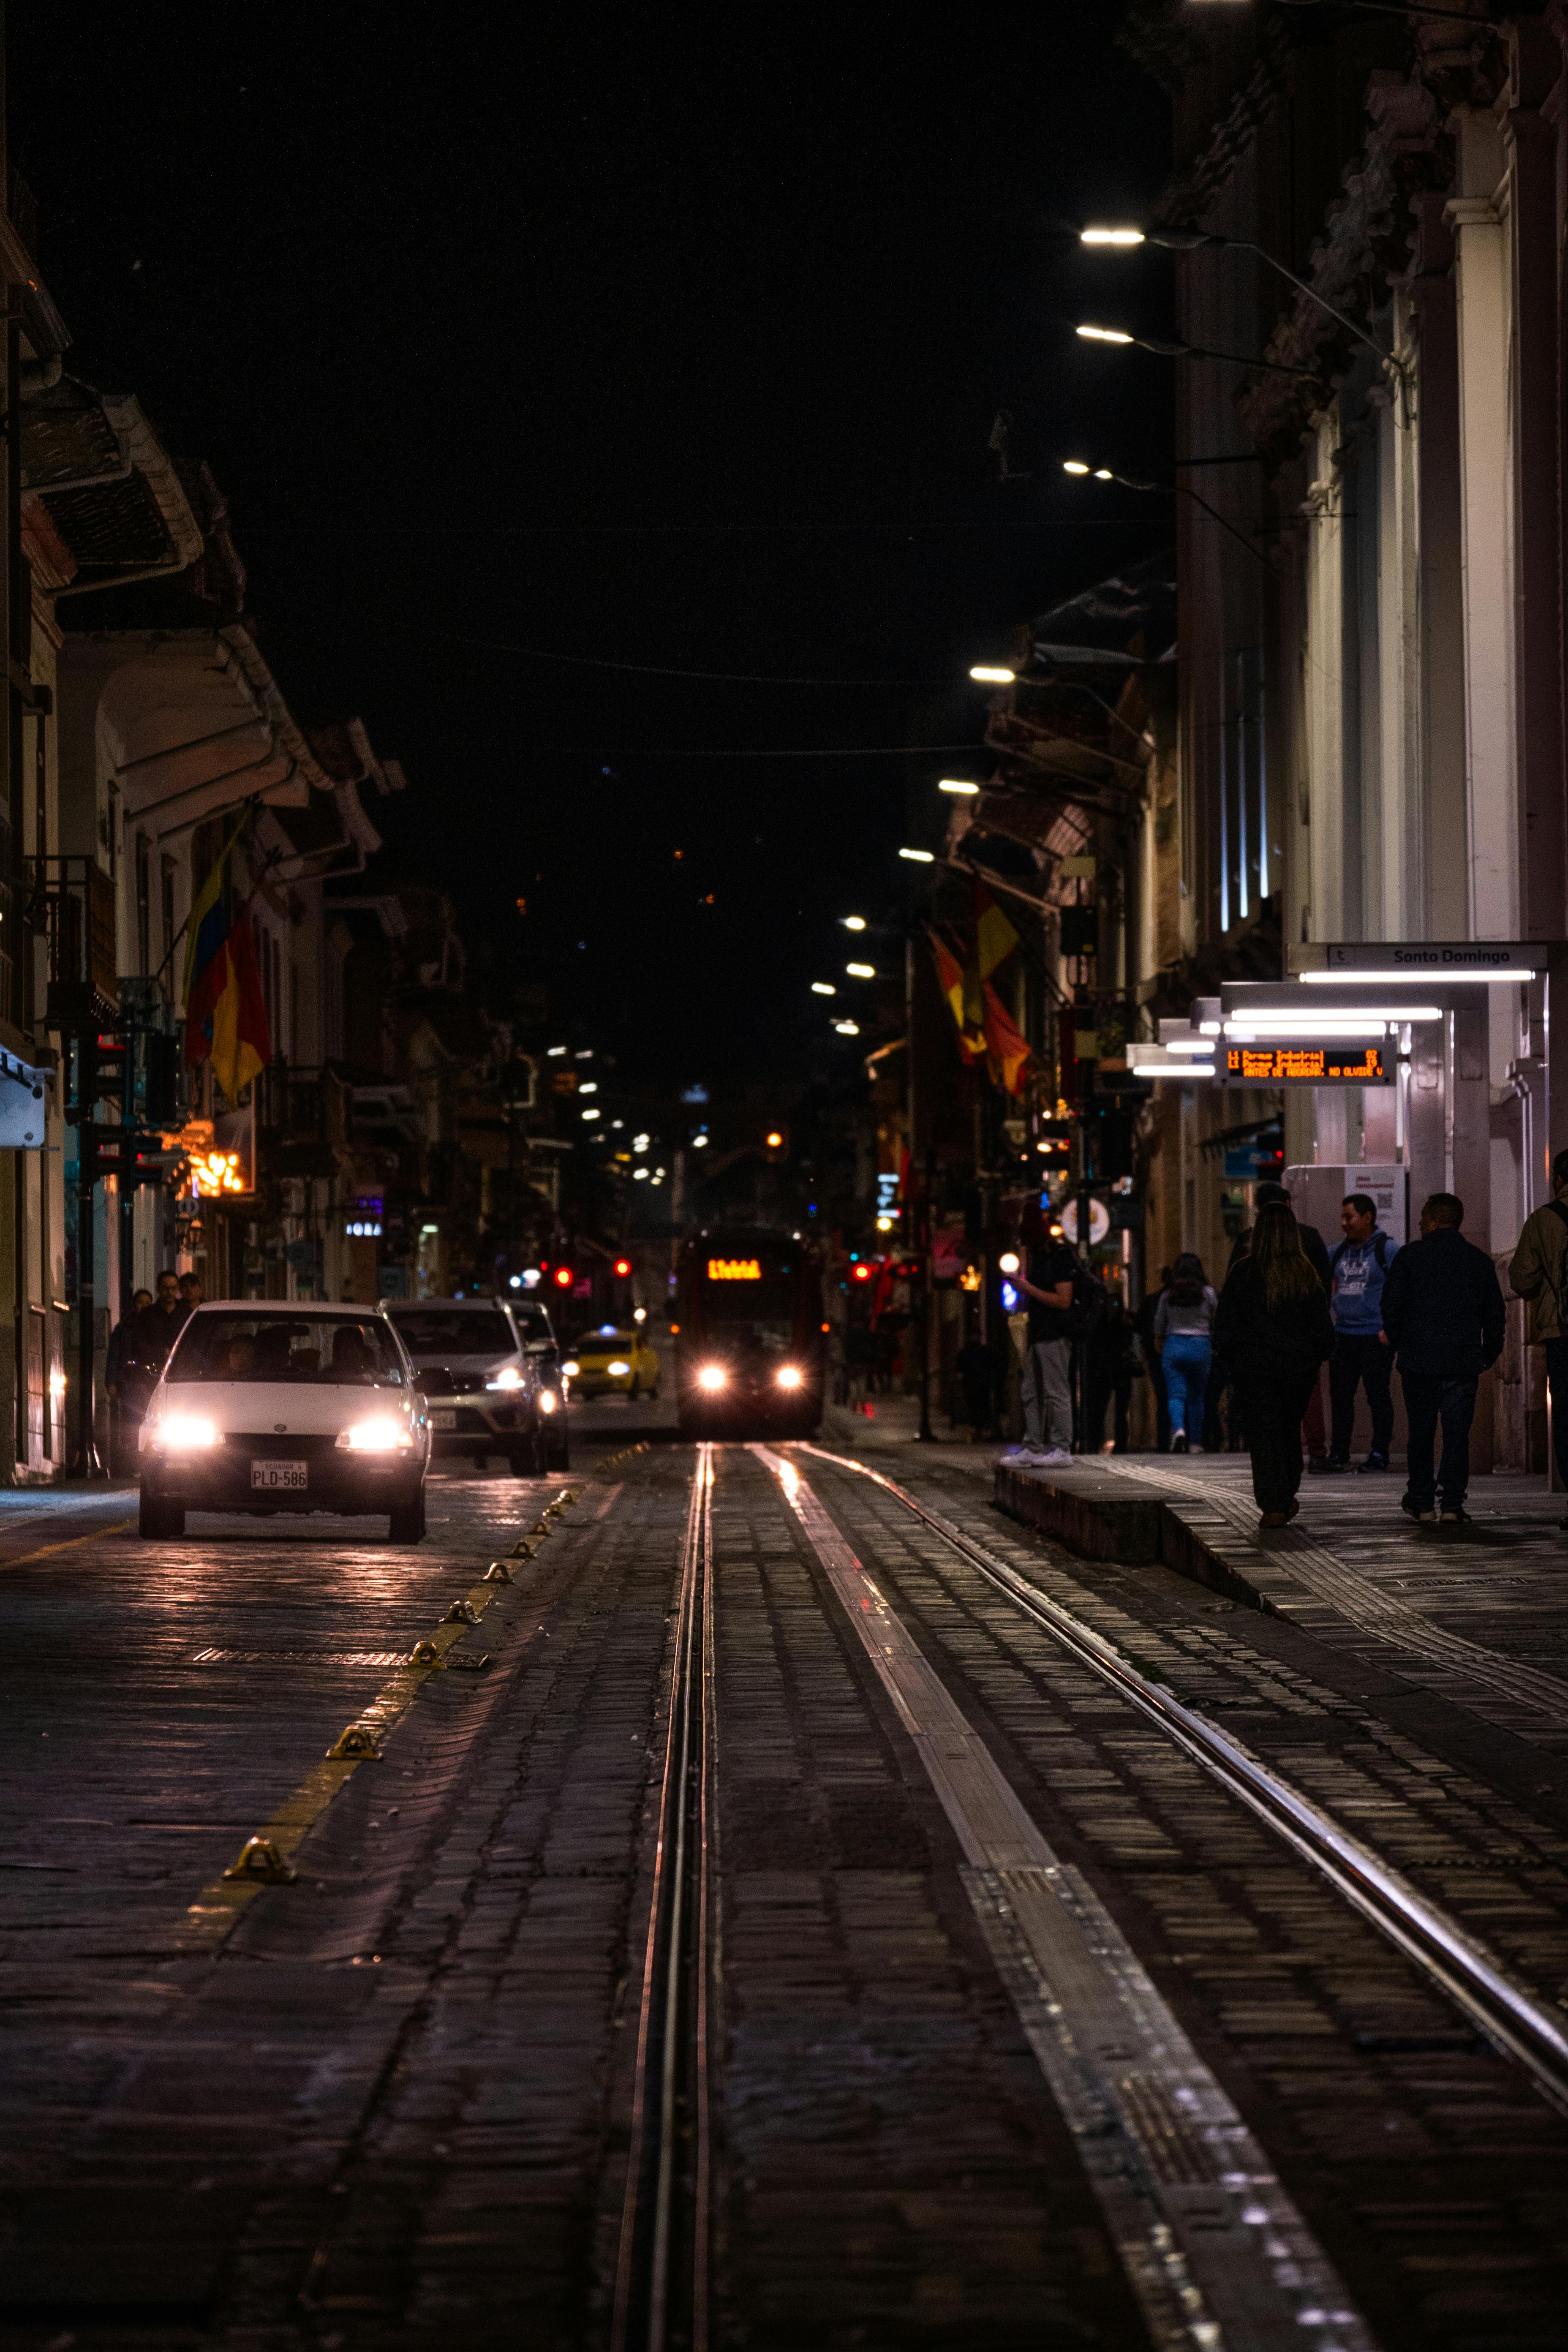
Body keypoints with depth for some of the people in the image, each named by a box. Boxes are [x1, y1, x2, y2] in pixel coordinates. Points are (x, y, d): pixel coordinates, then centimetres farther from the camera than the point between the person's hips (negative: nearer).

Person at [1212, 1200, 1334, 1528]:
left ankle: (1273, 1506, -8)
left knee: (1265, 1431, 0)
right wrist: (1317, 1358, 14)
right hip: (1298, 1365, 2)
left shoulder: (1243, 1273, -7)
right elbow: (1322, 1323, 1)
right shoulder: (1305, 1274, -4)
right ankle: (1286, 1499, 26)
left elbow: (1225, 1323, -2)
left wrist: (1230, 1359, 9)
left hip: (1255, 1365, -2)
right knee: (1290, 1429, 17)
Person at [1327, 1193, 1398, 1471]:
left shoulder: (1386, 1249, -4)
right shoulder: (1340, 1252, 14)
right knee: (1340, 1395, 6)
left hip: (1375, 1336, -6)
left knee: (1378, 1396, -1)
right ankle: (1339, 1453, 12)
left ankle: (1380, 1453, 4)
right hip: (1343, 1335, 6)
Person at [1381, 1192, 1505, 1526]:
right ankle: (1453, 1502, -8)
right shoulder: (1479, 1261, 7)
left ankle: (1421, 1500, 19)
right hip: (1463, 1362, 1)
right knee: (1457, 1433, 1)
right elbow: (1496, 1314, 10)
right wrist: (1488, 1357, 18)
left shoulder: (1410, 1256, -1)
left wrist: (1397, 1343, 12)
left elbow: (1391, 1306, -2)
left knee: (1421, 1432, 11)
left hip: (1419, 1360, -1)